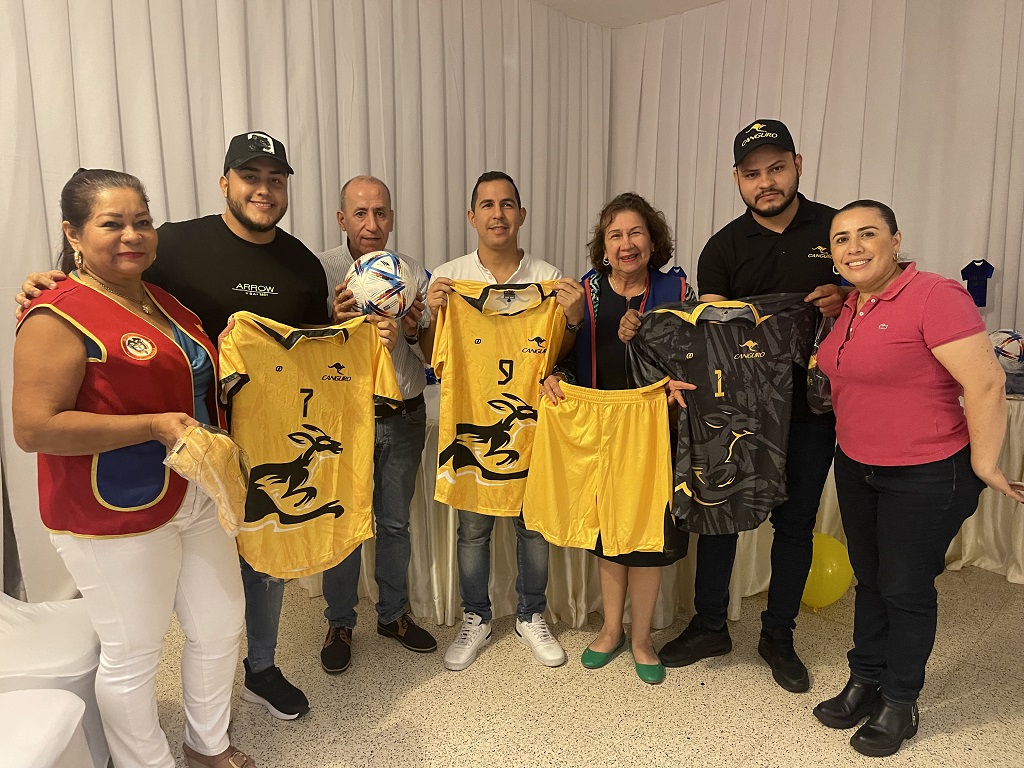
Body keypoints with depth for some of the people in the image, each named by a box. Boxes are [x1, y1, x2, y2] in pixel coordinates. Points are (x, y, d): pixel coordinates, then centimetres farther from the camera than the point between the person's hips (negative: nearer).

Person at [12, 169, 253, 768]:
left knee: (220, 627, 18)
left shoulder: (163, 301, 9)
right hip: (117, 516, -8)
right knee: (134, 653, 10)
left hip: (198, 499, 8)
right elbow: (34, 428, -21)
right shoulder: (59, 317, -15)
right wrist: (154, 426, -25)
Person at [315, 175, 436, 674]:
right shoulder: (321, 270, -7)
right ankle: (339, 624, 28)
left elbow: (431, 356, 5)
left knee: (395, 522, 16)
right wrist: (335, 320, -25)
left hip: (404, 417, 3)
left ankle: (394, 614, 35)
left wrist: (412, 331, -16)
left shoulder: (413, 273, 2)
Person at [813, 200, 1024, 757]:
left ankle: (900, 704, 28)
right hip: (856, 468, 7)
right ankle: (864, 683, 36)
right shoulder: (850, 306, 4)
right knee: (869, 579, 19)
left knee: (906, 589, 7)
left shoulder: (933, 296, -20)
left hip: (925, 476, -7)